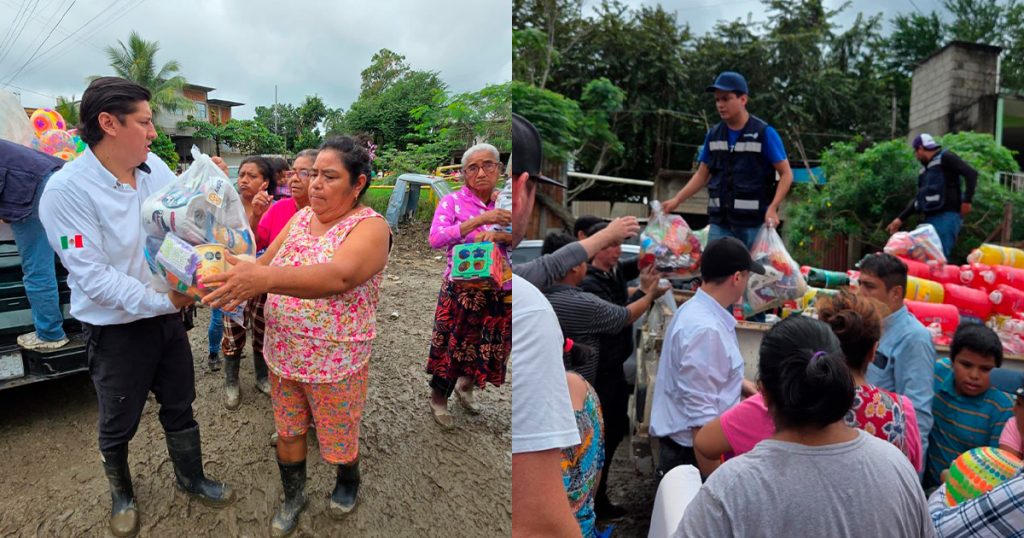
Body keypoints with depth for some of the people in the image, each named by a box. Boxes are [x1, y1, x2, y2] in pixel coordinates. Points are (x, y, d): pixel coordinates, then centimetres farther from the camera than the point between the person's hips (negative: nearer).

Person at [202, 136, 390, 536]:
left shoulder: (370, 227, -20)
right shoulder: (301, 217, 3)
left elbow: (339, 276, -37)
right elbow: (265, 263, 1)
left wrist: (264, 278, -50)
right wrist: (238, 277, -22)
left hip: (337, 363, -5)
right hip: (283, 354, 5)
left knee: (338, 439, 16)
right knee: (287, 432, 20)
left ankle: (348, 481, 48)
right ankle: (293, 497, 44)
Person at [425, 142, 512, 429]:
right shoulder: (452, 201, -9)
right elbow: (435, 239, -22)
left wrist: (498, 235, -25)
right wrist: (479, 220, -29)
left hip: (500, 289, 4)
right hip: (461, 287, -4)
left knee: (490, 346, 17)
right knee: (452, 345, 8)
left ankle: (465, 386, 45)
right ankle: (438, 399, 32)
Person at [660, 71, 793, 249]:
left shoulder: (764, 133, -5)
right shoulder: (713, 134, 8)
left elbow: (786, 174, -3)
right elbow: (702, 175, 15)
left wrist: (772, 208, -17)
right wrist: (676, 200, 4)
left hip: (755, 222, -4)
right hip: (720, 222, 4)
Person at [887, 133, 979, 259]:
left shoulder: (945, 158, -2)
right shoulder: (925, 169, 22)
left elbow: (971, 173, -12)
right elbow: (919, 198, 24)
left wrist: (967, 200, -19)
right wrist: (901, 219, 19)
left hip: (947, 216, -8)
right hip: (930, 217, 8)